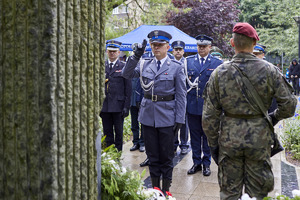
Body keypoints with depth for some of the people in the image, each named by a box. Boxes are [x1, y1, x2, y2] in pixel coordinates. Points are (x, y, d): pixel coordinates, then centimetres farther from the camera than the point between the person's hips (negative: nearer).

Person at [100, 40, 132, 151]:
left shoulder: (124, 67, 0)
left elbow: (128, 88, -2)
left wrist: (126, 106, -8)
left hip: (118, 105, -3)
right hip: (104, 105, 3)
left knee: (118, 132, 5)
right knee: (107, 132, 10)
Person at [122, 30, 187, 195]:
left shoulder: (176, 67, -3)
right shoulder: (145, 64, 6)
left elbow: (181, 95, -3)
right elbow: (127, 74, -4)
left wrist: (179, 119, -7)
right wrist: (136, 56, -16)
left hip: (167, 115, -3)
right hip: (148, 114, 3)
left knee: (166, 155, 7)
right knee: (152, 154, 13)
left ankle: (166, 188, 22)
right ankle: (155, 186, 27)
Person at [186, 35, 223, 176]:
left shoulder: (218, 63, 2)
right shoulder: (188, 61, 8)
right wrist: (186, 79, -8)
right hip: (192, 104, 2)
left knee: (207, 135, 8)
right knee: (194, 135, 9)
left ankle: (206, 163, 21)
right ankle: (196, 163, 22)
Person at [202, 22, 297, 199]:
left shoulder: (219, 72, -5)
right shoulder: (269, 70, -7)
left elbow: (210, 115, -3)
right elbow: (289, 104, -5)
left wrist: (213, 144, 7)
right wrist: (274, 117, 15)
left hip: (229, 139, 1)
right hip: (259, 138, 0)